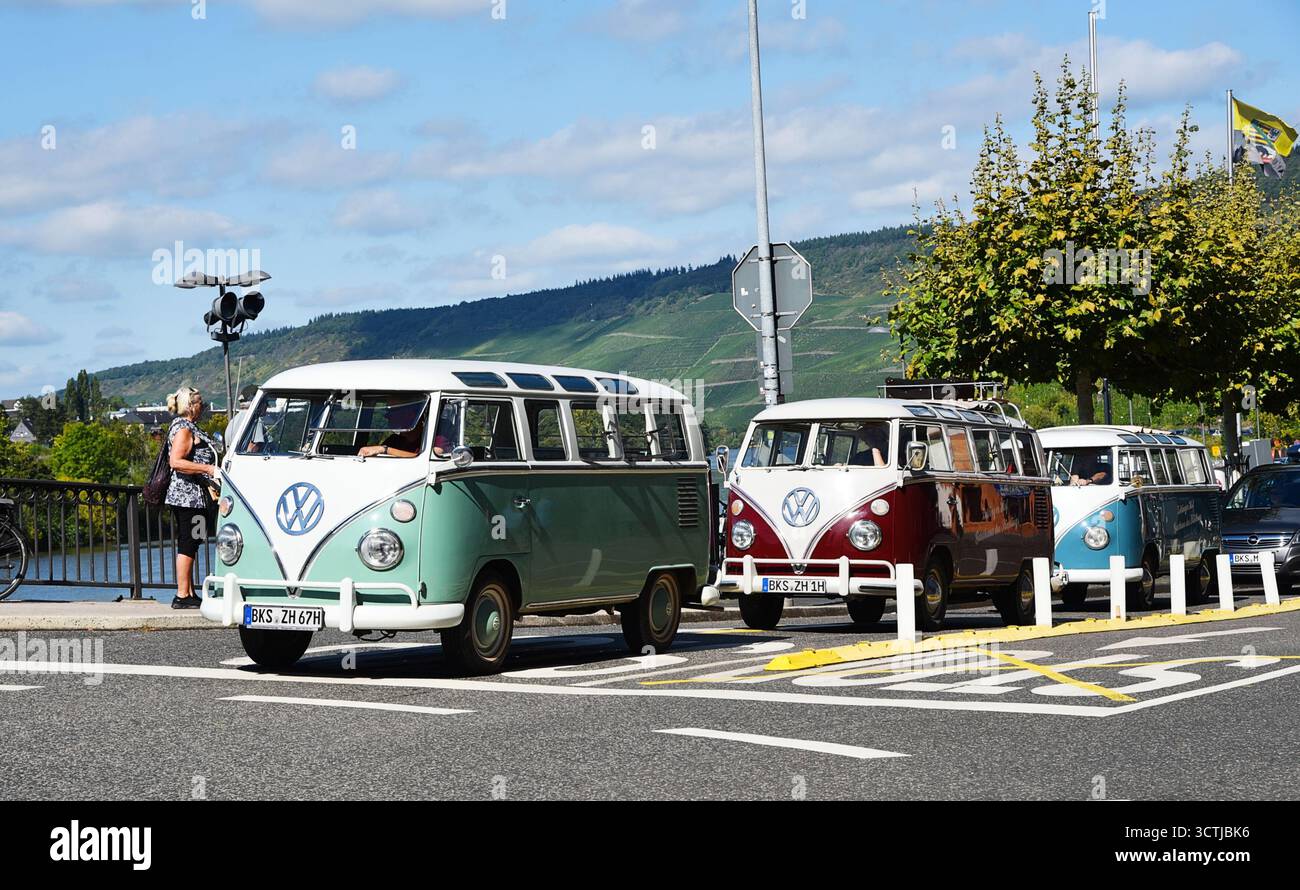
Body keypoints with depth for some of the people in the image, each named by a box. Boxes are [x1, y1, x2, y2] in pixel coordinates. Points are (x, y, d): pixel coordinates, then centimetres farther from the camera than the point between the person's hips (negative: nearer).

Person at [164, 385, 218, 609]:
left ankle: (190, 594, 14)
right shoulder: (183, 429, -13)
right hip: (187, 496, -11)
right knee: (187, 546, -9)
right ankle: (182, 596, -8)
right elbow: (176, 462, -24)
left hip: (192, 497, 11)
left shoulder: (189, 428, 19)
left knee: (190, 546, 11)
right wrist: (209, 469, -25)